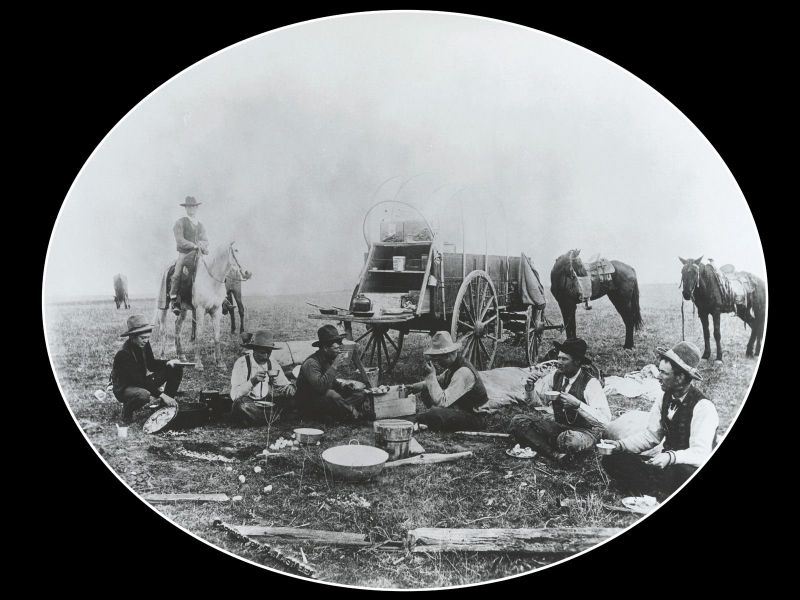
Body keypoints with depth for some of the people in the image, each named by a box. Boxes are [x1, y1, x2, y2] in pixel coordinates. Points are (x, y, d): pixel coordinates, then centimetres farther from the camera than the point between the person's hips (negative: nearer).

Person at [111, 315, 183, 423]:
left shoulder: (144, 344, -7)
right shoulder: (123, 353, -29)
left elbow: (151, 364, 7)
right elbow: (139, 380, -32)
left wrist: (168, 363, -14)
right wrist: (161, 395, -35)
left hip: (141, 382, 8)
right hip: (123, 389, -8)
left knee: (176, 369, -4)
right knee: (143, 395, -43)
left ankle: (166, 405, 4)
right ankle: (127, 409, -8)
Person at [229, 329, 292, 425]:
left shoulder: (273, 365, 8)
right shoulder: (242, 363, -7)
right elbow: (234, 395, -17)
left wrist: (289, 389, -13)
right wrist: (252, 381, -32)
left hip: (267, 407, 4)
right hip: (248, 408, -4)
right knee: (241, 402, -37)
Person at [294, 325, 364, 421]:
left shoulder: (329, 359, 4)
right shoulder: (311, 363, -22)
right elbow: (320, 387, -37)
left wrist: (342, 385, -3)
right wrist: (334, 366, -31)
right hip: (308, 407, -9)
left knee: (359, 396, -2)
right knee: (331, 394, -37)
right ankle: (354, 413, -15)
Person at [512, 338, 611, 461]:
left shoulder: (591, 383, -20)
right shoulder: (555, 376, -2)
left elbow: (605, 419, -27)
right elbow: (537, 402, 11)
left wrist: (577, 404, -36)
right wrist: (531, 386, -10)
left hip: (585, 430, -6)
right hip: (558, 424, 7)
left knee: (567, 440, -42)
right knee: (517, 422, -11)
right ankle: (556, 454, -23)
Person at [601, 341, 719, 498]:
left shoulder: (703, 407, -19)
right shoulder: (664, 400, 2)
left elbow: (700, 454, -26)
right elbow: (651, 435, 9)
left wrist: (670, 457, -44)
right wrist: (620, 445, -6)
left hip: (688, 470, -8)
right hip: (666, 464, 8)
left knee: (684, 473, -44)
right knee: (611, 460, -8)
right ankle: (661, 493, -17)